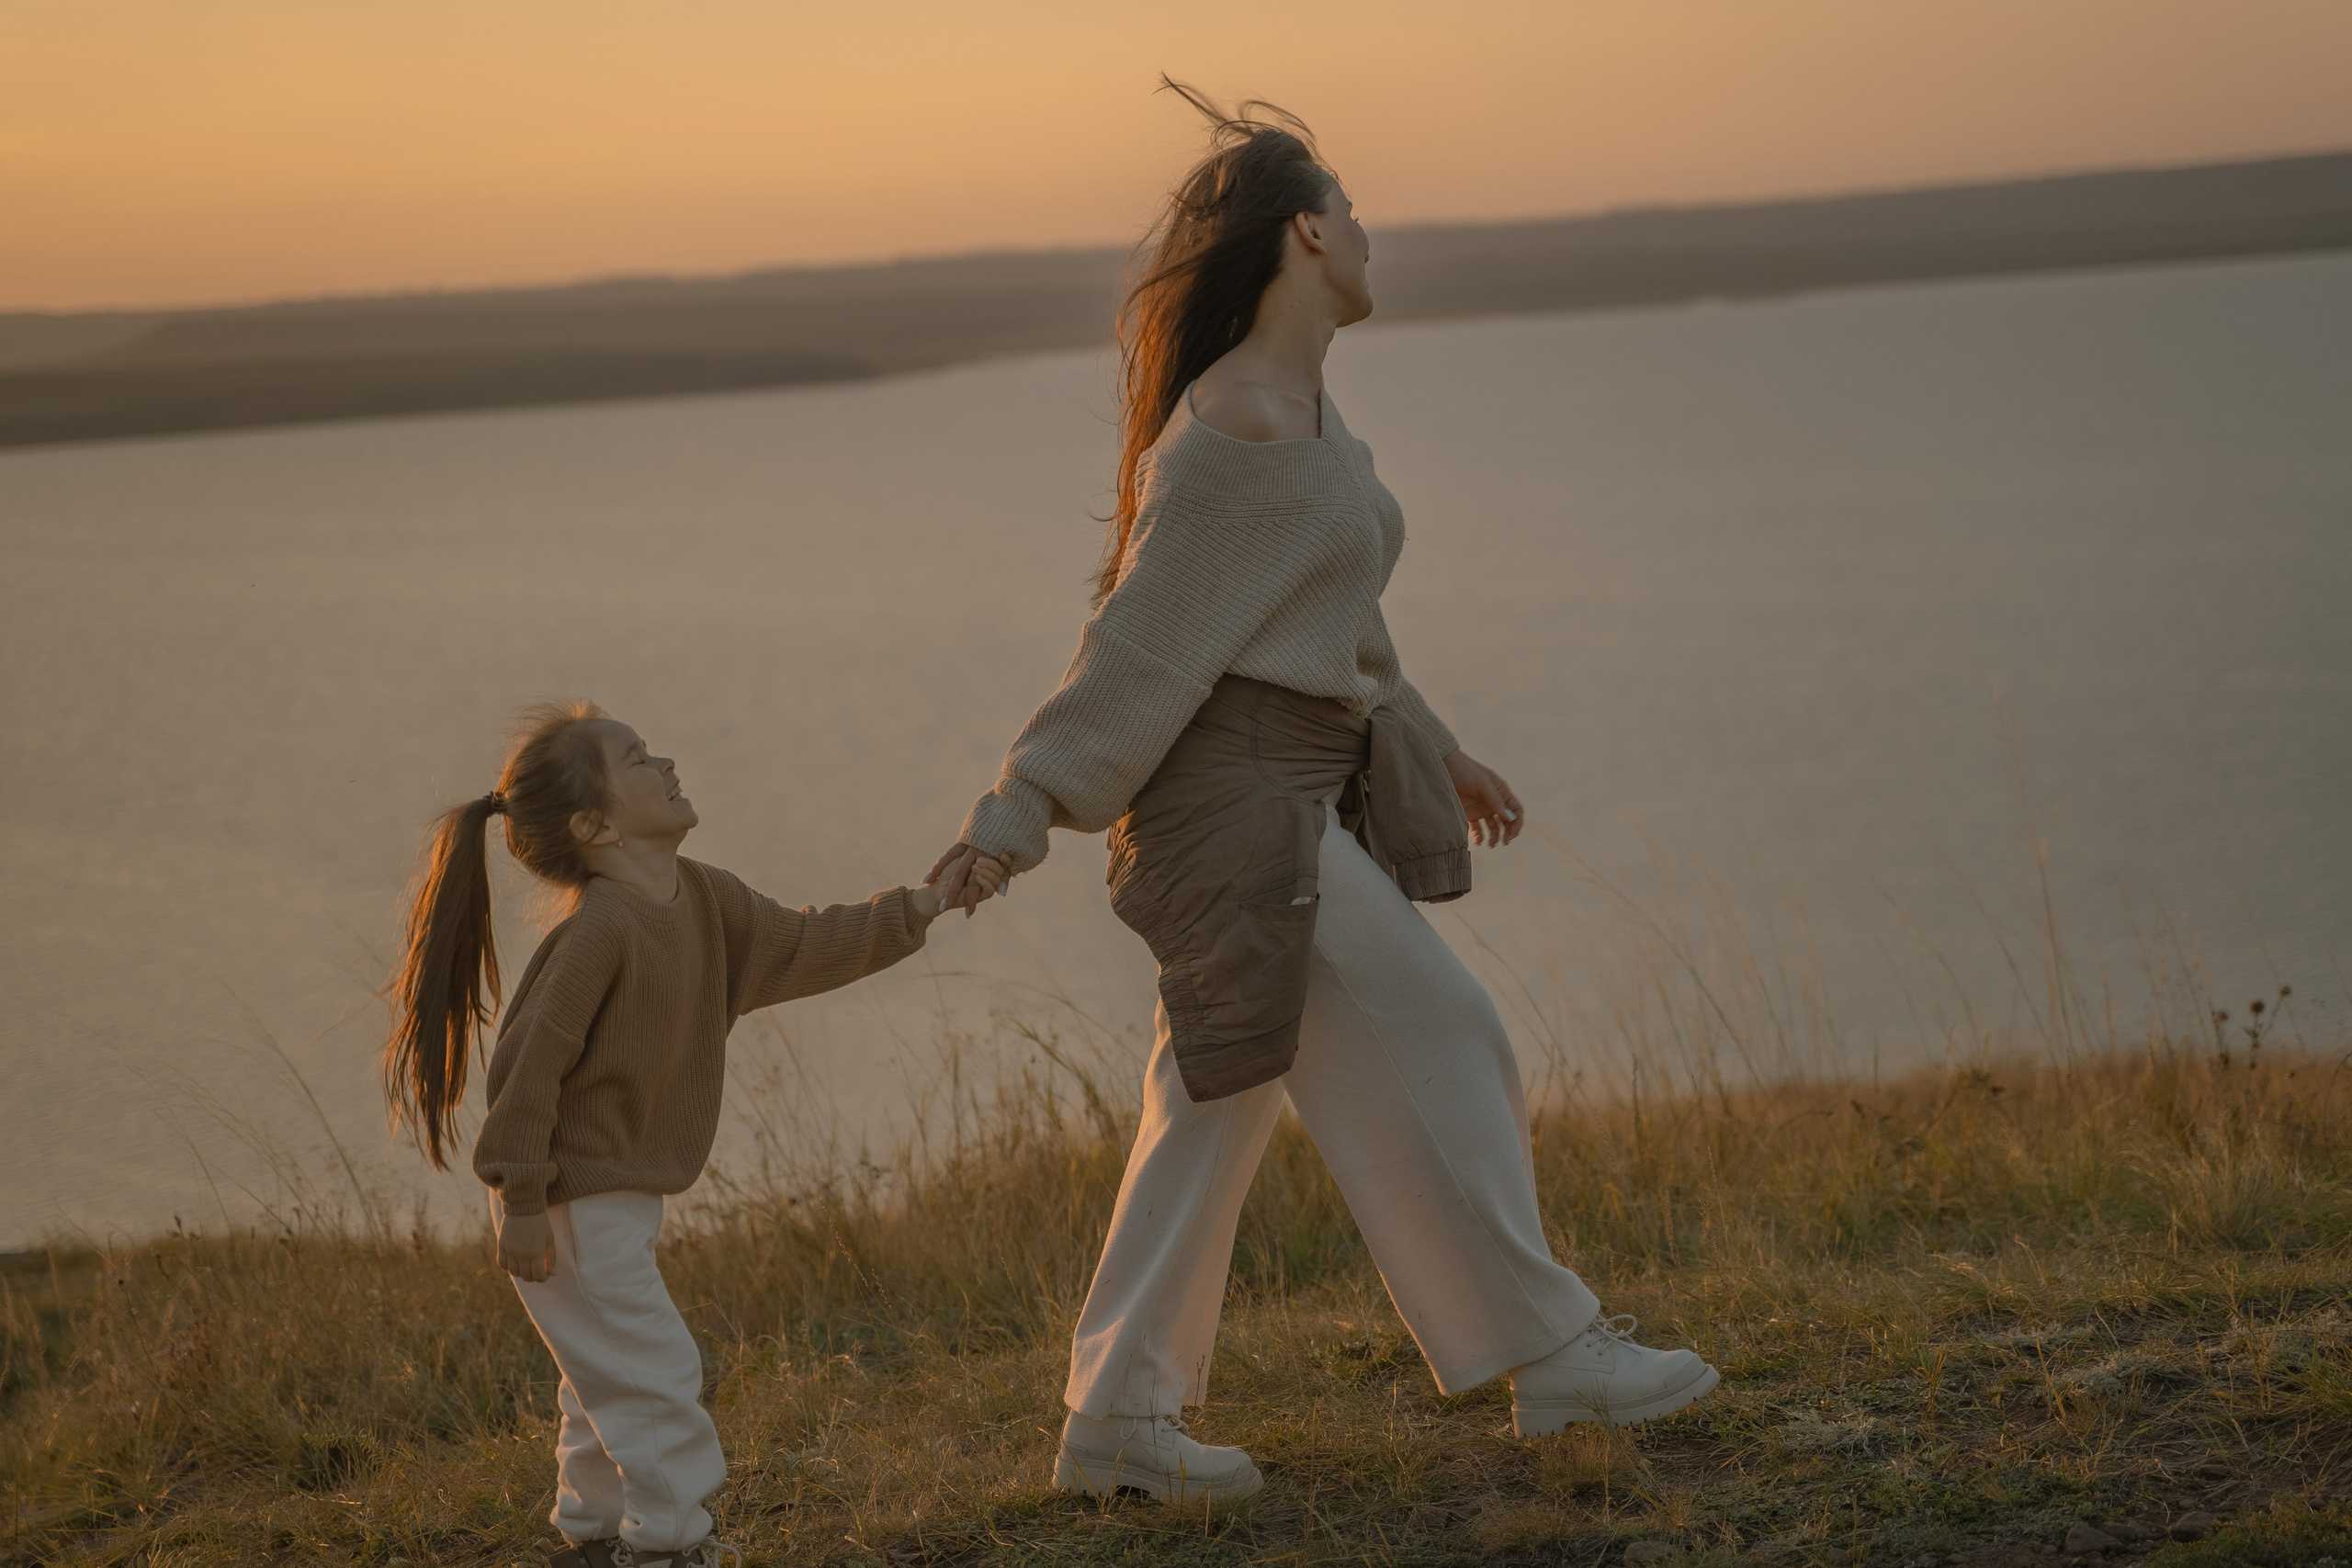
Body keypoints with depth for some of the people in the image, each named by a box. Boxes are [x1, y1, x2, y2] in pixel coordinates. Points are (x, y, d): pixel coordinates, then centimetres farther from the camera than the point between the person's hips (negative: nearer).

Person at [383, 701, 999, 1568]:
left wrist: (916, 910, 8)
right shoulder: (600, 929, -26)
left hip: (623, 1197, 10)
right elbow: (529, 1058, -27)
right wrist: (520, 1201, -25)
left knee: (608, 1380, 21)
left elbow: (803, 947, 15)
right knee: (654, 1374, -6)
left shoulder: (702, 900, 2)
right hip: (571, 1206, -10)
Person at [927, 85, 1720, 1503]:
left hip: (1302, 786, 10)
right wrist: (1018, 814, -19)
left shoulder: (1303, 402, 13)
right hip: (1241, 796, -10)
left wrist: (1433, 748, 29)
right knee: (1435, 1043, -3)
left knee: (1220, 1097, 11)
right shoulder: (1240, 431, -18)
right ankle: (1551, 1355, 8)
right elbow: (1145, 641, -19)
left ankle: (1121, 1418, 15)